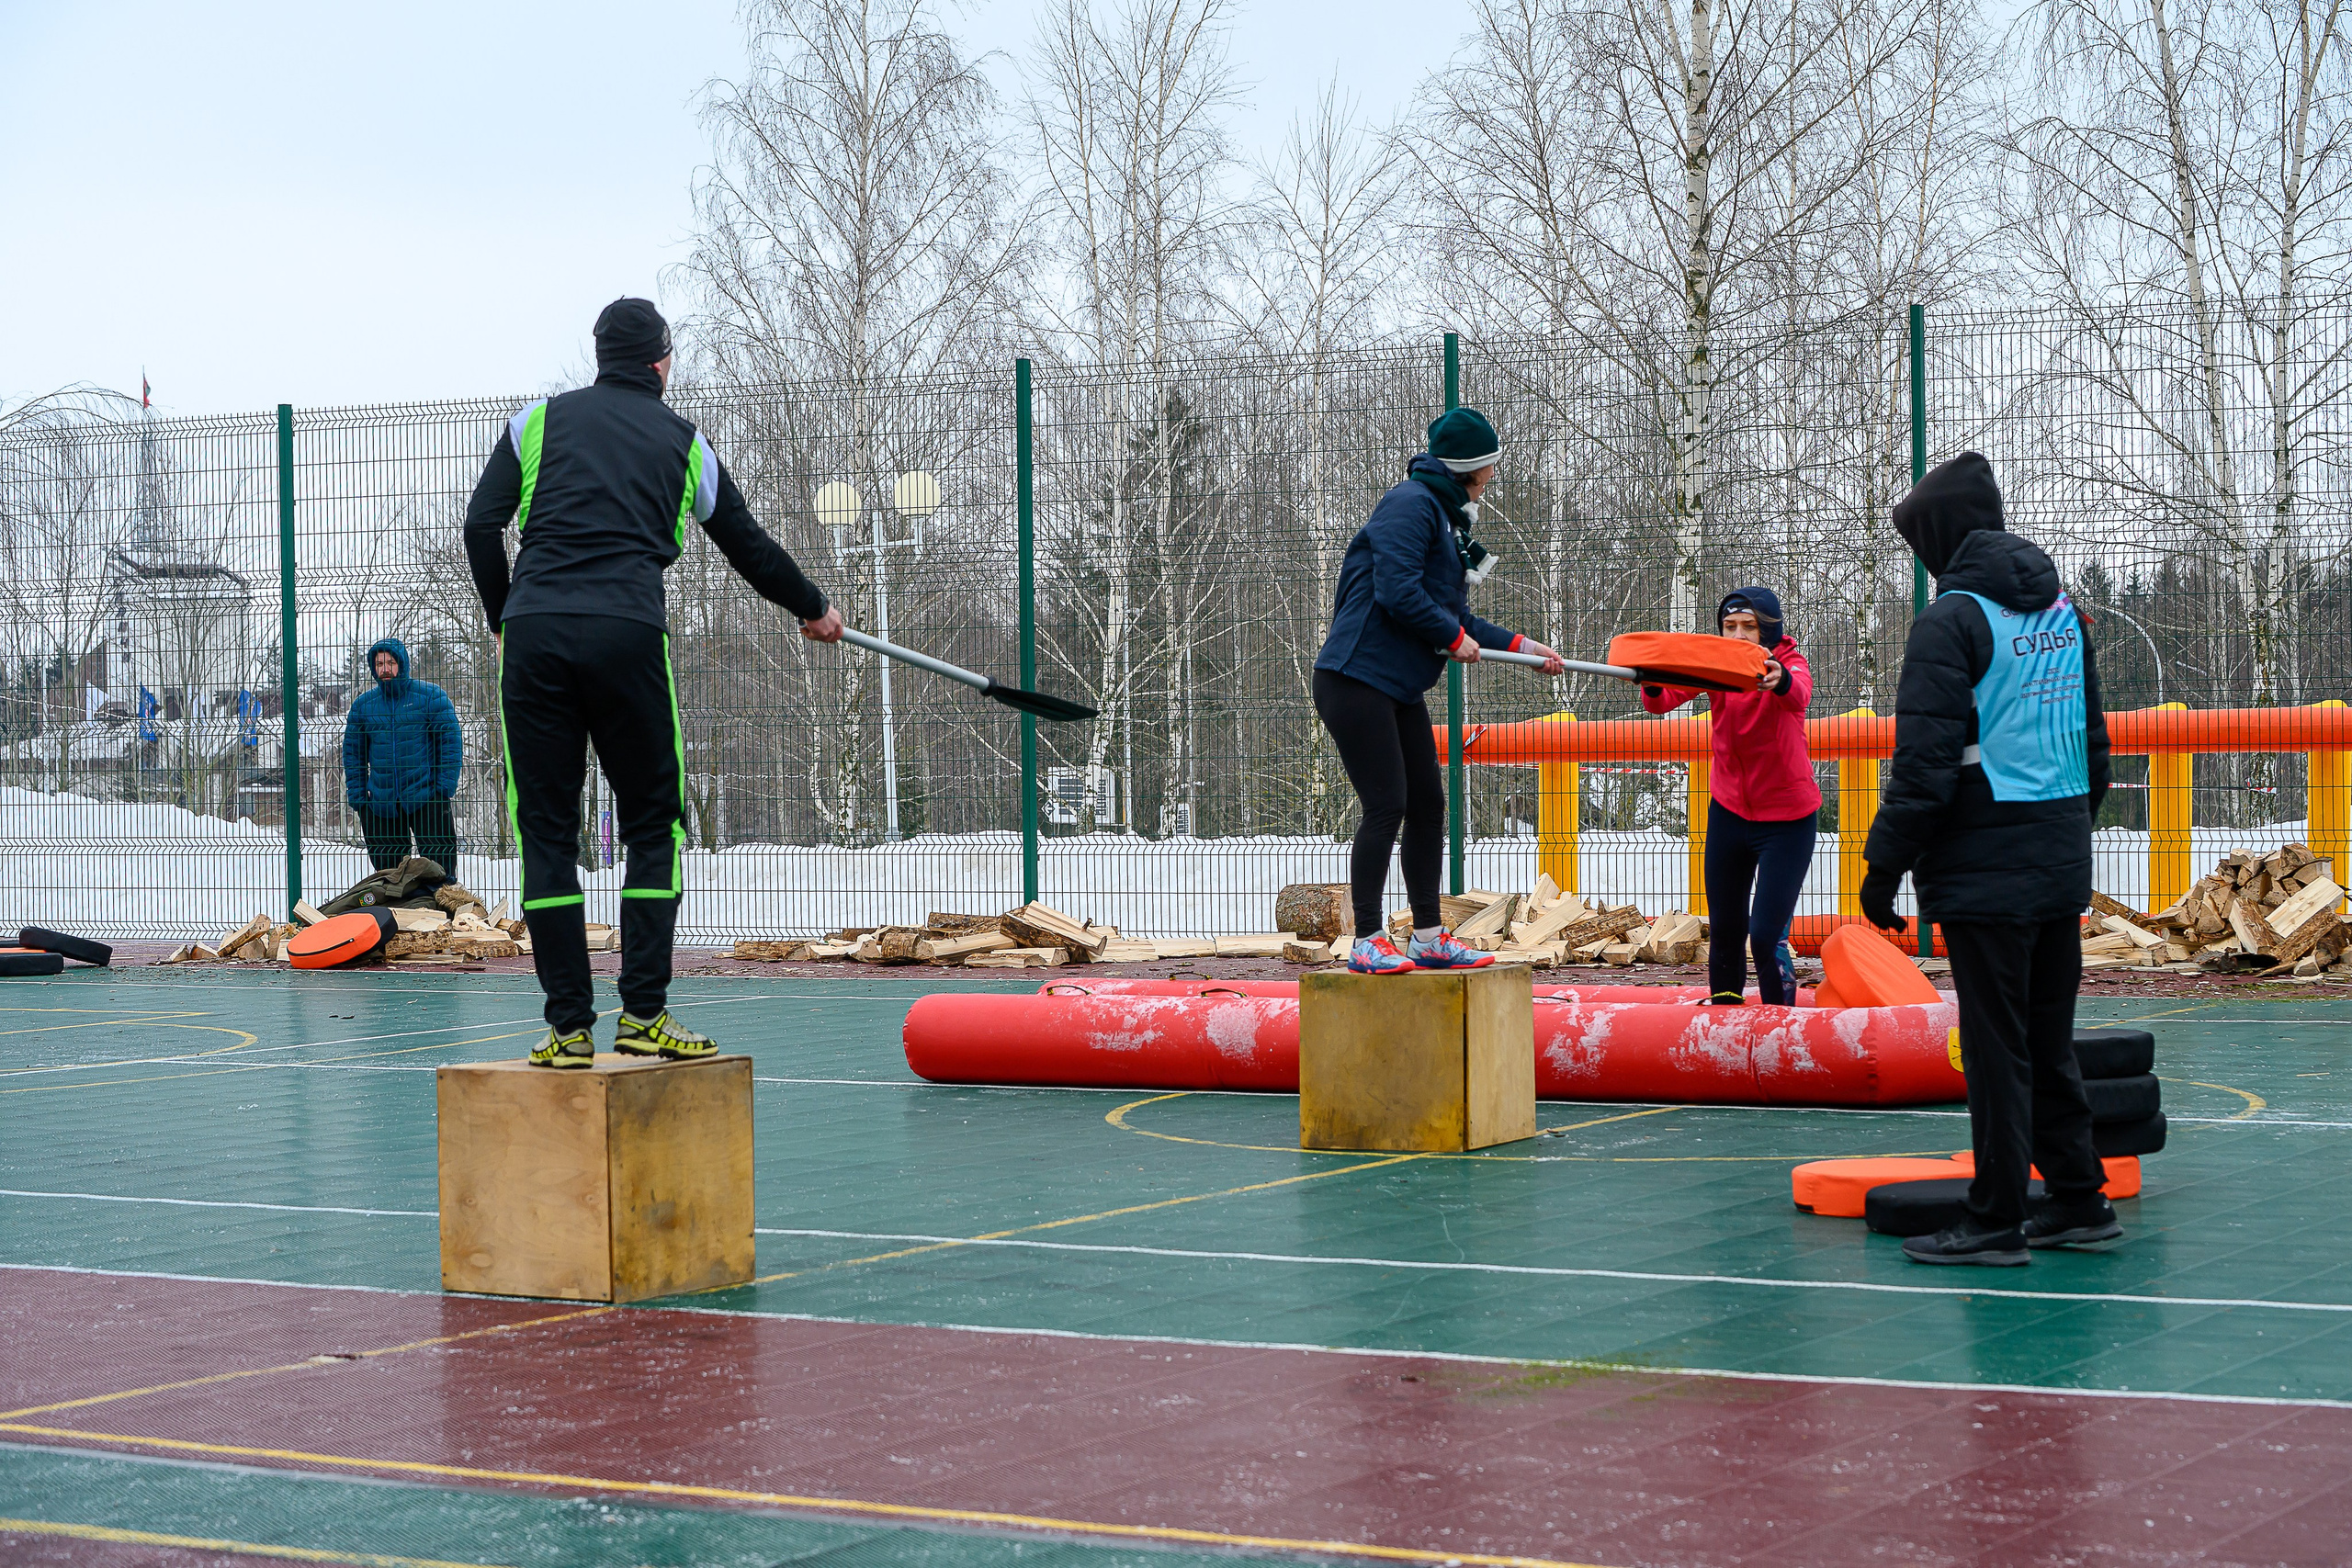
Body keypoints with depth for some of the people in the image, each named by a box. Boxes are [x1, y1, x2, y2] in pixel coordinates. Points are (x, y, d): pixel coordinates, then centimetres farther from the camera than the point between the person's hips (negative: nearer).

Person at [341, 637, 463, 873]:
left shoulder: (430, 696, -1)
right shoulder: (363, 704, 8)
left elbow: (451, 741, -1)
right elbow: (352, 753, 14)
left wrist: (445, 787, -9)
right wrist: (357, 798, 7)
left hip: (426, 798, -3)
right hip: (381, 804, 3)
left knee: (440, 859, -6)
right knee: (385, 862, 8)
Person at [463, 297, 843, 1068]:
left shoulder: (540, 420, 16)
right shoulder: (682, 442, 17)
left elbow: (481, 525, 8)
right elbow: (747, 543, 27)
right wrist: (813, 609, 43)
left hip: (534, 634, 1)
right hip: (629, 633, -1)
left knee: (546, 831, 5)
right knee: (654, 825, 10)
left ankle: (569, 1025, 3)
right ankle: (643, 1013, 2)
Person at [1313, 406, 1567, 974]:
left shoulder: (1447, 517, 19)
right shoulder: (1412, 504, -13)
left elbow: (1457, 618, 21)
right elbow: (1398, 593, -22)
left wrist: (1520, 646, 18)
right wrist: (1454, 638, -9)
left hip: (1399, 689, 10)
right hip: (1356, 679, -10)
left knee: (1428, 806, 10)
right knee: (1386, 807, -12)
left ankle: (1428, 939, 17)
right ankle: (1367, 943, -7)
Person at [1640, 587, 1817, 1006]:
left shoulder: (1789, 664, -13)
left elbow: (1798, 696, -37)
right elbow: (1665, 699, -19)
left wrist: (1779, 682, -61)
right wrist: (1652, 684, -43)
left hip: (1786, 817, -4)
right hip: (1729, 810, 4)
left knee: (1766, 932, -12)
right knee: (1724, 928, 11)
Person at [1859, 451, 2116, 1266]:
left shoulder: (1954, 618, -11)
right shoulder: (2064, 610, 13)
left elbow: (1925, 761, -16)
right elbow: (2093, 738, 20)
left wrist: (1884, 866, -11)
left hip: (1985, 869, -8)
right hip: (2062, 864, 8)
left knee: (1996, 1045, -4)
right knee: (2049, 1039, 15)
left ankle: (1995, 1221, 0)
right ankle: (2077, 1199, 19)